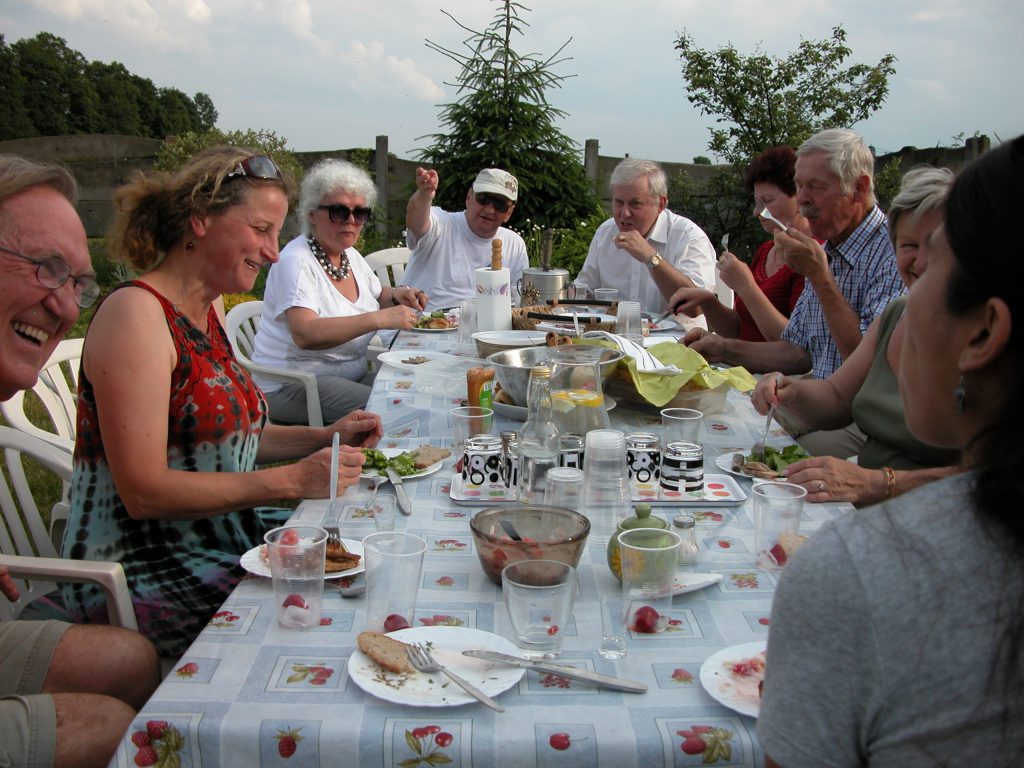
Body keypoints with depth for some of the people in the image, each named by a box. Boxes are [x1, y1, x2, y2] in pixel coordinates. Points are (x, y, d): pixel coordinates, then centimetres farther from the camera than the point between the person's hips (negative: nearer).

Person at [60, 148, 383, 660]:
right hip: (142, 574, -9)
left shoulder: (209, 309, 11)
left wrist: (323, 438, 3)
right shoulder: (135, 313, -18)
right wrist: (291, 479, -23)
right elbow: (143, 492, -23)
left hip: (218, 537, 9)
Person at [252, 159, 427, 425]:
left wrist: (397, 295, 3)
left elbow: (378, 295, 28)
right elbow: (305, 334, -30)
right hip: (289, 386, -8)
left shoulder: (351, 255, 10)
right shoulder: (296, 261, -15)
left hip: (352, 375, 8)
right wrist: (379, 319, -37)